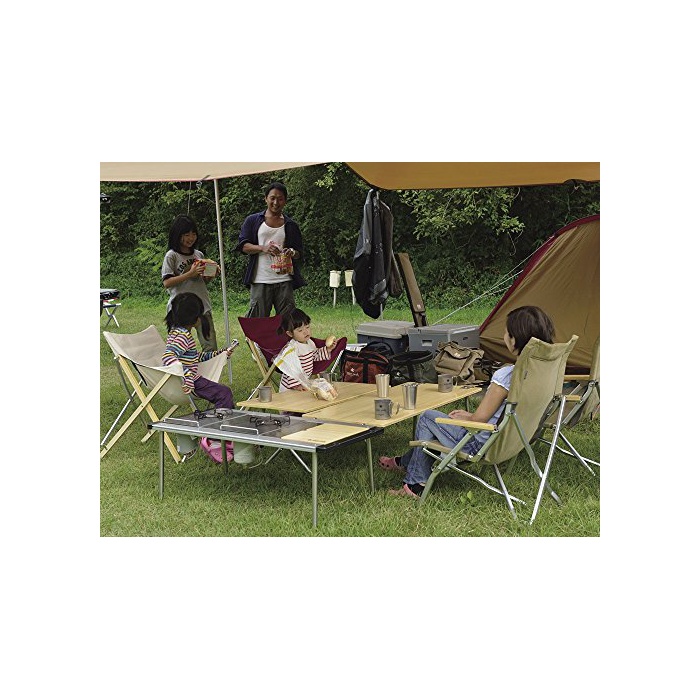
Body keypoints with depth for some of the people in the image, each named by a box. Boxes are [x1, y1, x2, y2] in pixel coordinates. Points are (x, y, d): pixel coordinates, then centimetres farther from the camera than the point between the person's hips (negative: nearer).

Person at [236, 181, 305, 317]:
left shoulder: (291, 225, 15)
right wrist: (263, 248, -15)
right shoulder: (252, 221, 11)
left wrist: (292, 253, -11)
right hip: (260, 280, -2)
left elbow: (300, 253, 15)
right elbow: (243, 245, 3)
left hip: (284, 280, 2)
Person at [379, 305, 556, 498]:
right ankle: (405, 462, 41)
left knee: (427, 418, 12)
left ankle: (416, 483, 23)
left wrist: (464, 418, 2)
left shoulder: (505, 375, -29)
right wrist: (470, 415, 13)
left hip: (480, 445, -9)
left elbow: (479, 419, -21)